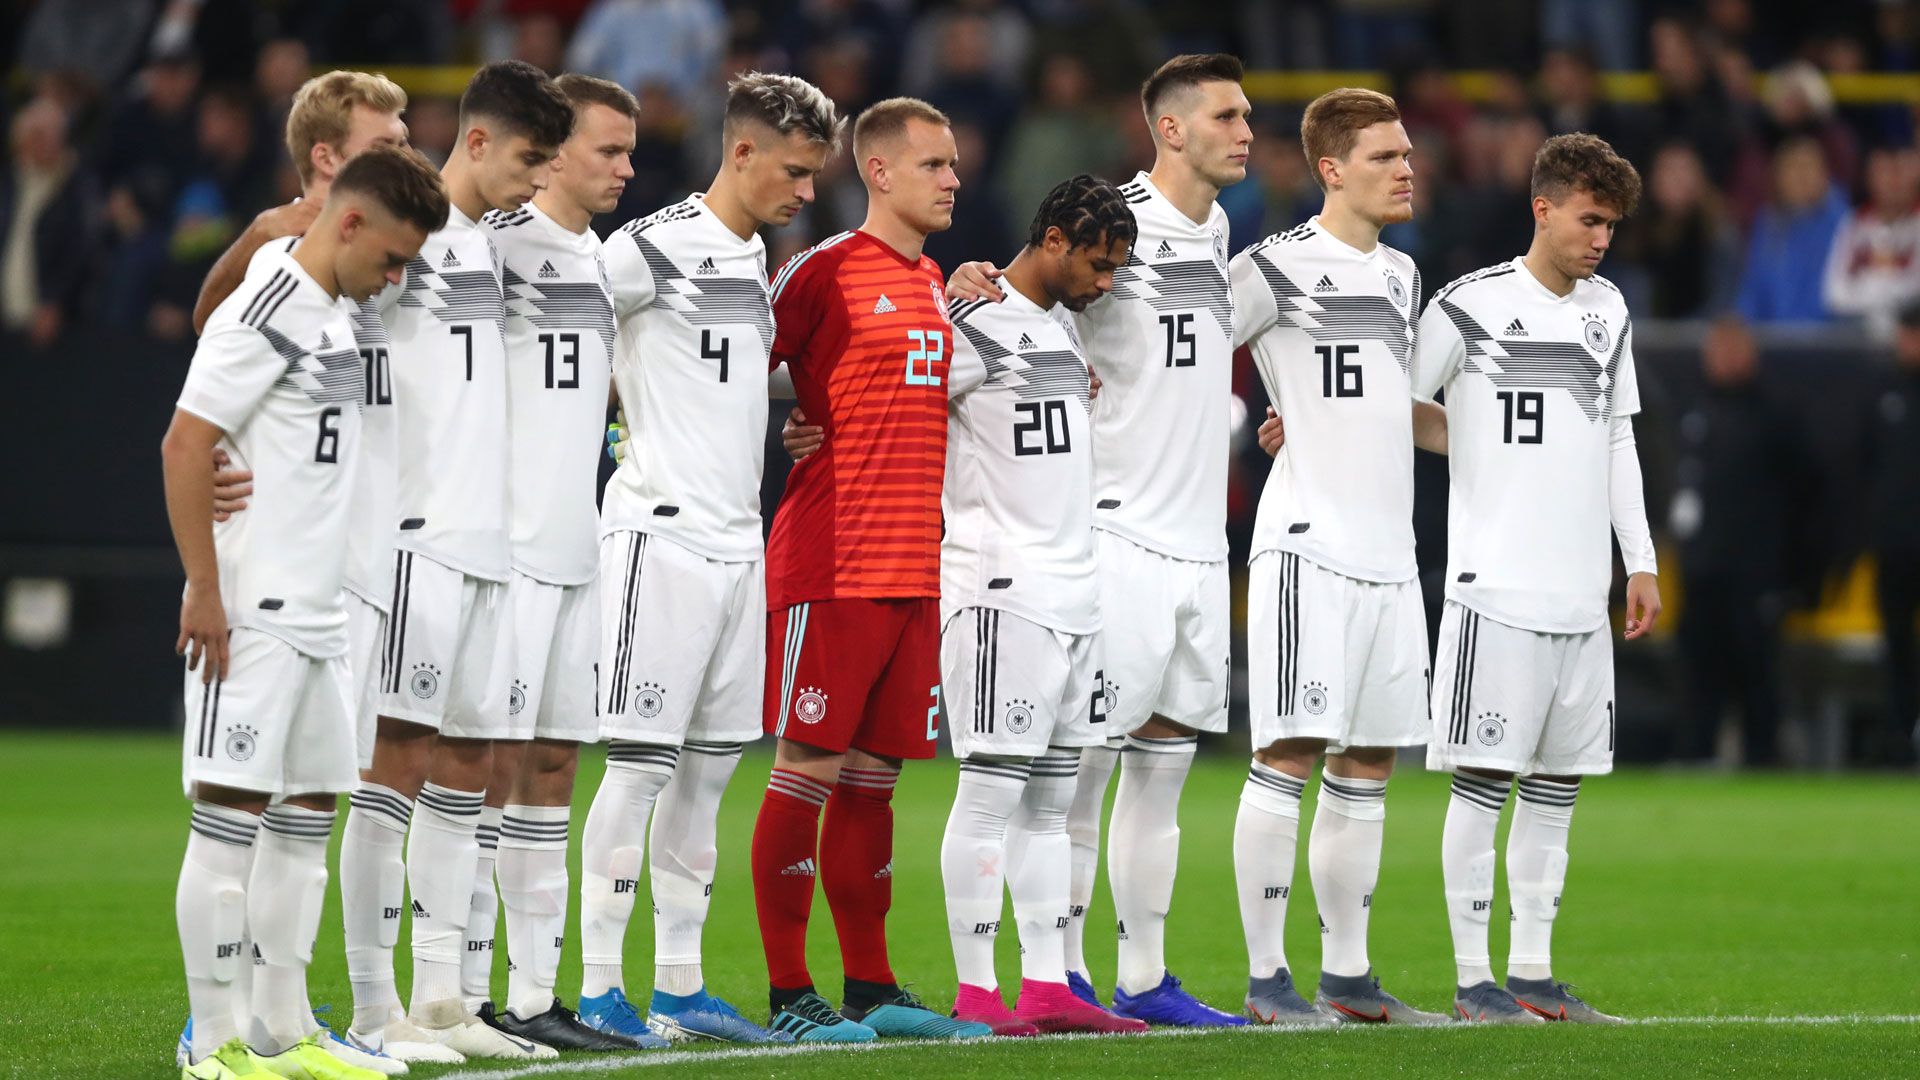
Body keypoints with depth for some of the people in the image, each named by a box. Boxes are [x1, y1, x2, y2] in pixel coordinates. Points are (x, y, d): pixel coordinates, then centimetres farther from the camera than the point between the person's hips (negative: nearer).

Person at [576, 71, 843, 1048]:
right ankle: (598, 988, -4)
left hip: (738, 543, 8)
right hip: (663, 535, -8)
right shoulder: (651, 250, -11)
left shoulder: (758, 258, 16)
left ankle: (679, 986, 14)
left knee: (710, 766, 9)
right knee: (641, 764, -8)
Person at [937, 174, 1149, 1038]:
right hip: (1003, 592, -9)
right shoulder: (976, 331, -11)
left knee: (1051, 798, 8)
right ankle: (975, 994, -5)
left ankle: (1048, 990, 9)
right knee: (992, 790, -7)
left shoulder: (1063, 326, 17)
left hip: (1072, 593, 9)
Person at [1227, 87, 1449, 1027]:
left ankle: (1346, 973, 14)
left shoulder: (1398, 275, 18)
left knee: (1367, 768, 9)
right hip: (1306, 546, -8)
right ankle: (1266, 977, -6)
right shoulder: (1278, 270, -6)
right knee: (1289, 754, -9)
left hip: (1388, 554, 8)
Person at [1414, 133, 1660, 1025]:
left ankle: (1533, 974, 12)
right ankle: (1473, 978, -2)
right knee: (1482, 782, -6)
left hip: (1583, 597, 6)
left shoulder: (1607, 310, 14)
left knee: (1557, 785, 7)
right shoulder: (1468, 307, -5)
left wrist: (1640, 561, 19)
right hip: (1496, 585, -6)